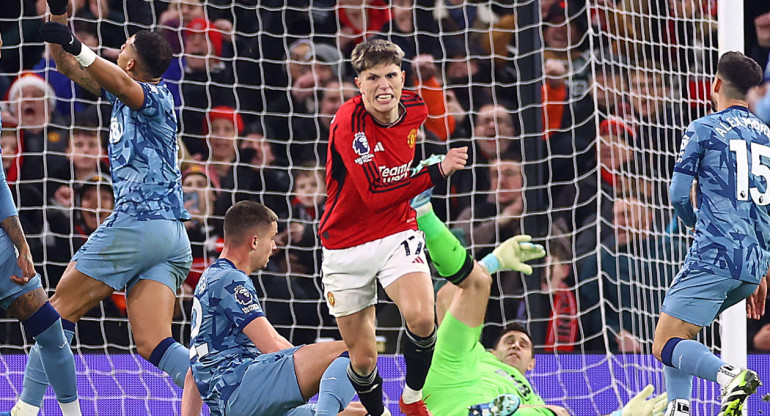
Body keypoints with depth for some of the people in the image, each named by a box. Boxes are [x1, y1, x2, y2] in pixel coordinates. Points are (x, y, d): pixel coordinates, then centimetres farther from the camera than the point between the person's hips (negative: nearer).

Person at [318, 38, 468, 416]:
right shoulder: (349, 121, -21)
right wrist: (439, 172, -30)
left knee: (421, 317, -26)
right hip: (346, 248, -3)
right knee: (362, 357, 1)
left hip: (397, 235, 3)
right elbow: (374, 194, -26)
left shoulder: (415, 109, -3)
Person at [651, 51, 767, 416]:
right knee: (681, 331, 23)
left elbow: (678, 196, -1)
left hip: (714, 257, -7)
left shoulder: (703, 129, 0)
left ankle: (730, 376, -35)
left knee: (665, 346, -9)